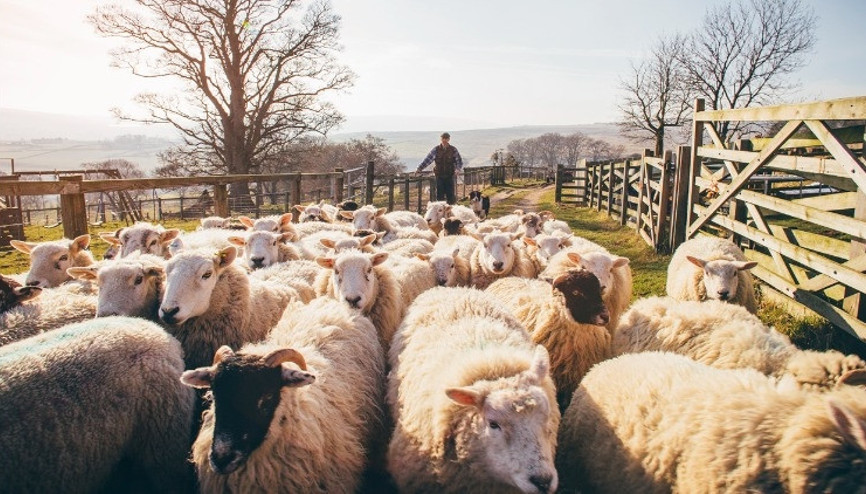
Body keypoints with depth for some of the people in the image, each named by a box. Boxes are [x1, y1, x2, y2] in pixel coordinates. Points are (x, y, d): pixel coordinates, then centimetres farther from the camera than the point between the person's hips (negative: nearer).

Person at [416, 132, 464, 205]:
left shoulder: (453, 150, 1)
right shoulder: (436, 149, 3)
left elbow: (459, 161, 1)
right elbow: (428, 159, 0)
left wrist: (458, 169, -20)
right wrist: (420, 168, -8)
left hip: (450, 176, -1)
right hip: (439, 176, 1)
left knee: (450, 194, 1)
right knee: (440, 195, 2)